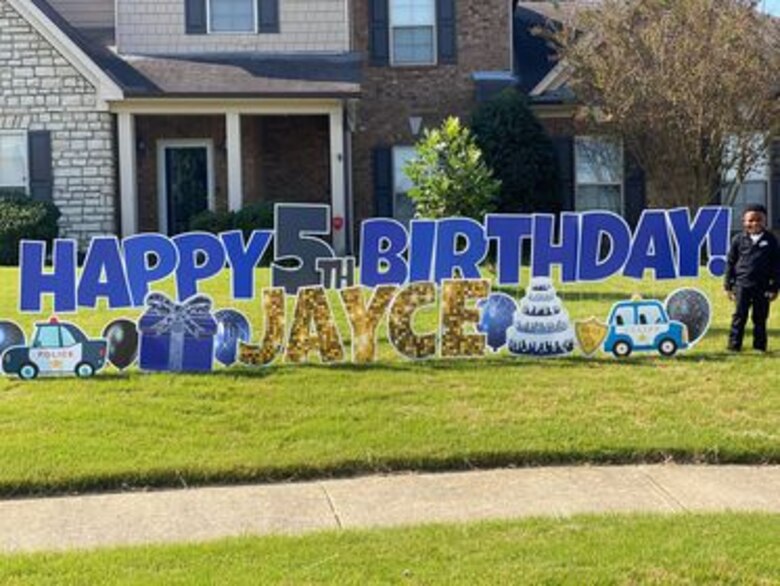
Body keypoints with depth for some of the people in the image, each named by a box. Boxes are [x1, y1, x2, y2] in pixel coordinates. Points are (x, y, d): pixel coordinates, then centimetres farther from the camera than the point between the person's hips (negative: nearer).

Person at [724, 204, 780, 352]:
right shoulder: (739, 239, 2)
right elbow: (730, 262, 7)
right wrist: (729, 285, 4)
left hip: (762, 286, 1)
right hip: (742, 284, -1)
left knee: (760, 317, 8)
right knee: (739, 316, 1)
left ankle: (760, 345, 18)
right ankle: (734, 344, 5)